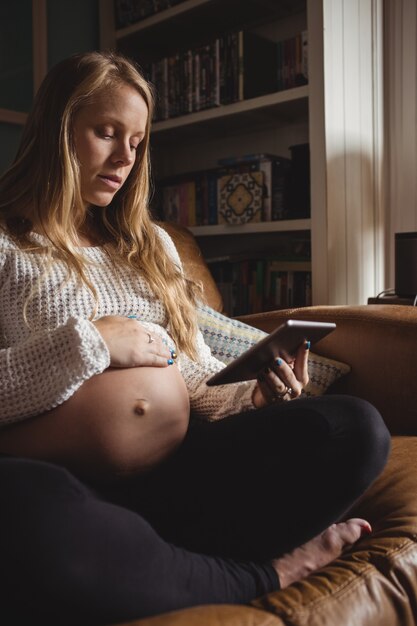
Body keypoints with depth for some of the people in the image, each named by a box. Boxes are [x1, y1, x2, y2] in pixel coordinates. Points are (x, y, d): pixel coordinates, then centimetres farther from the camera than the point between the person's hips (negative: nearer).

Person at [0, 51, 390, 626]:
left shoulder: (151, 245, 22)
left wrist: (255, 396, 0)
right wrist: (86, 344, -13)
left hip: (181, 470, 4)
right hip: (64, 487, -3)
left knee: (356, 428, -16)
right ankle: (263, 572, -16)